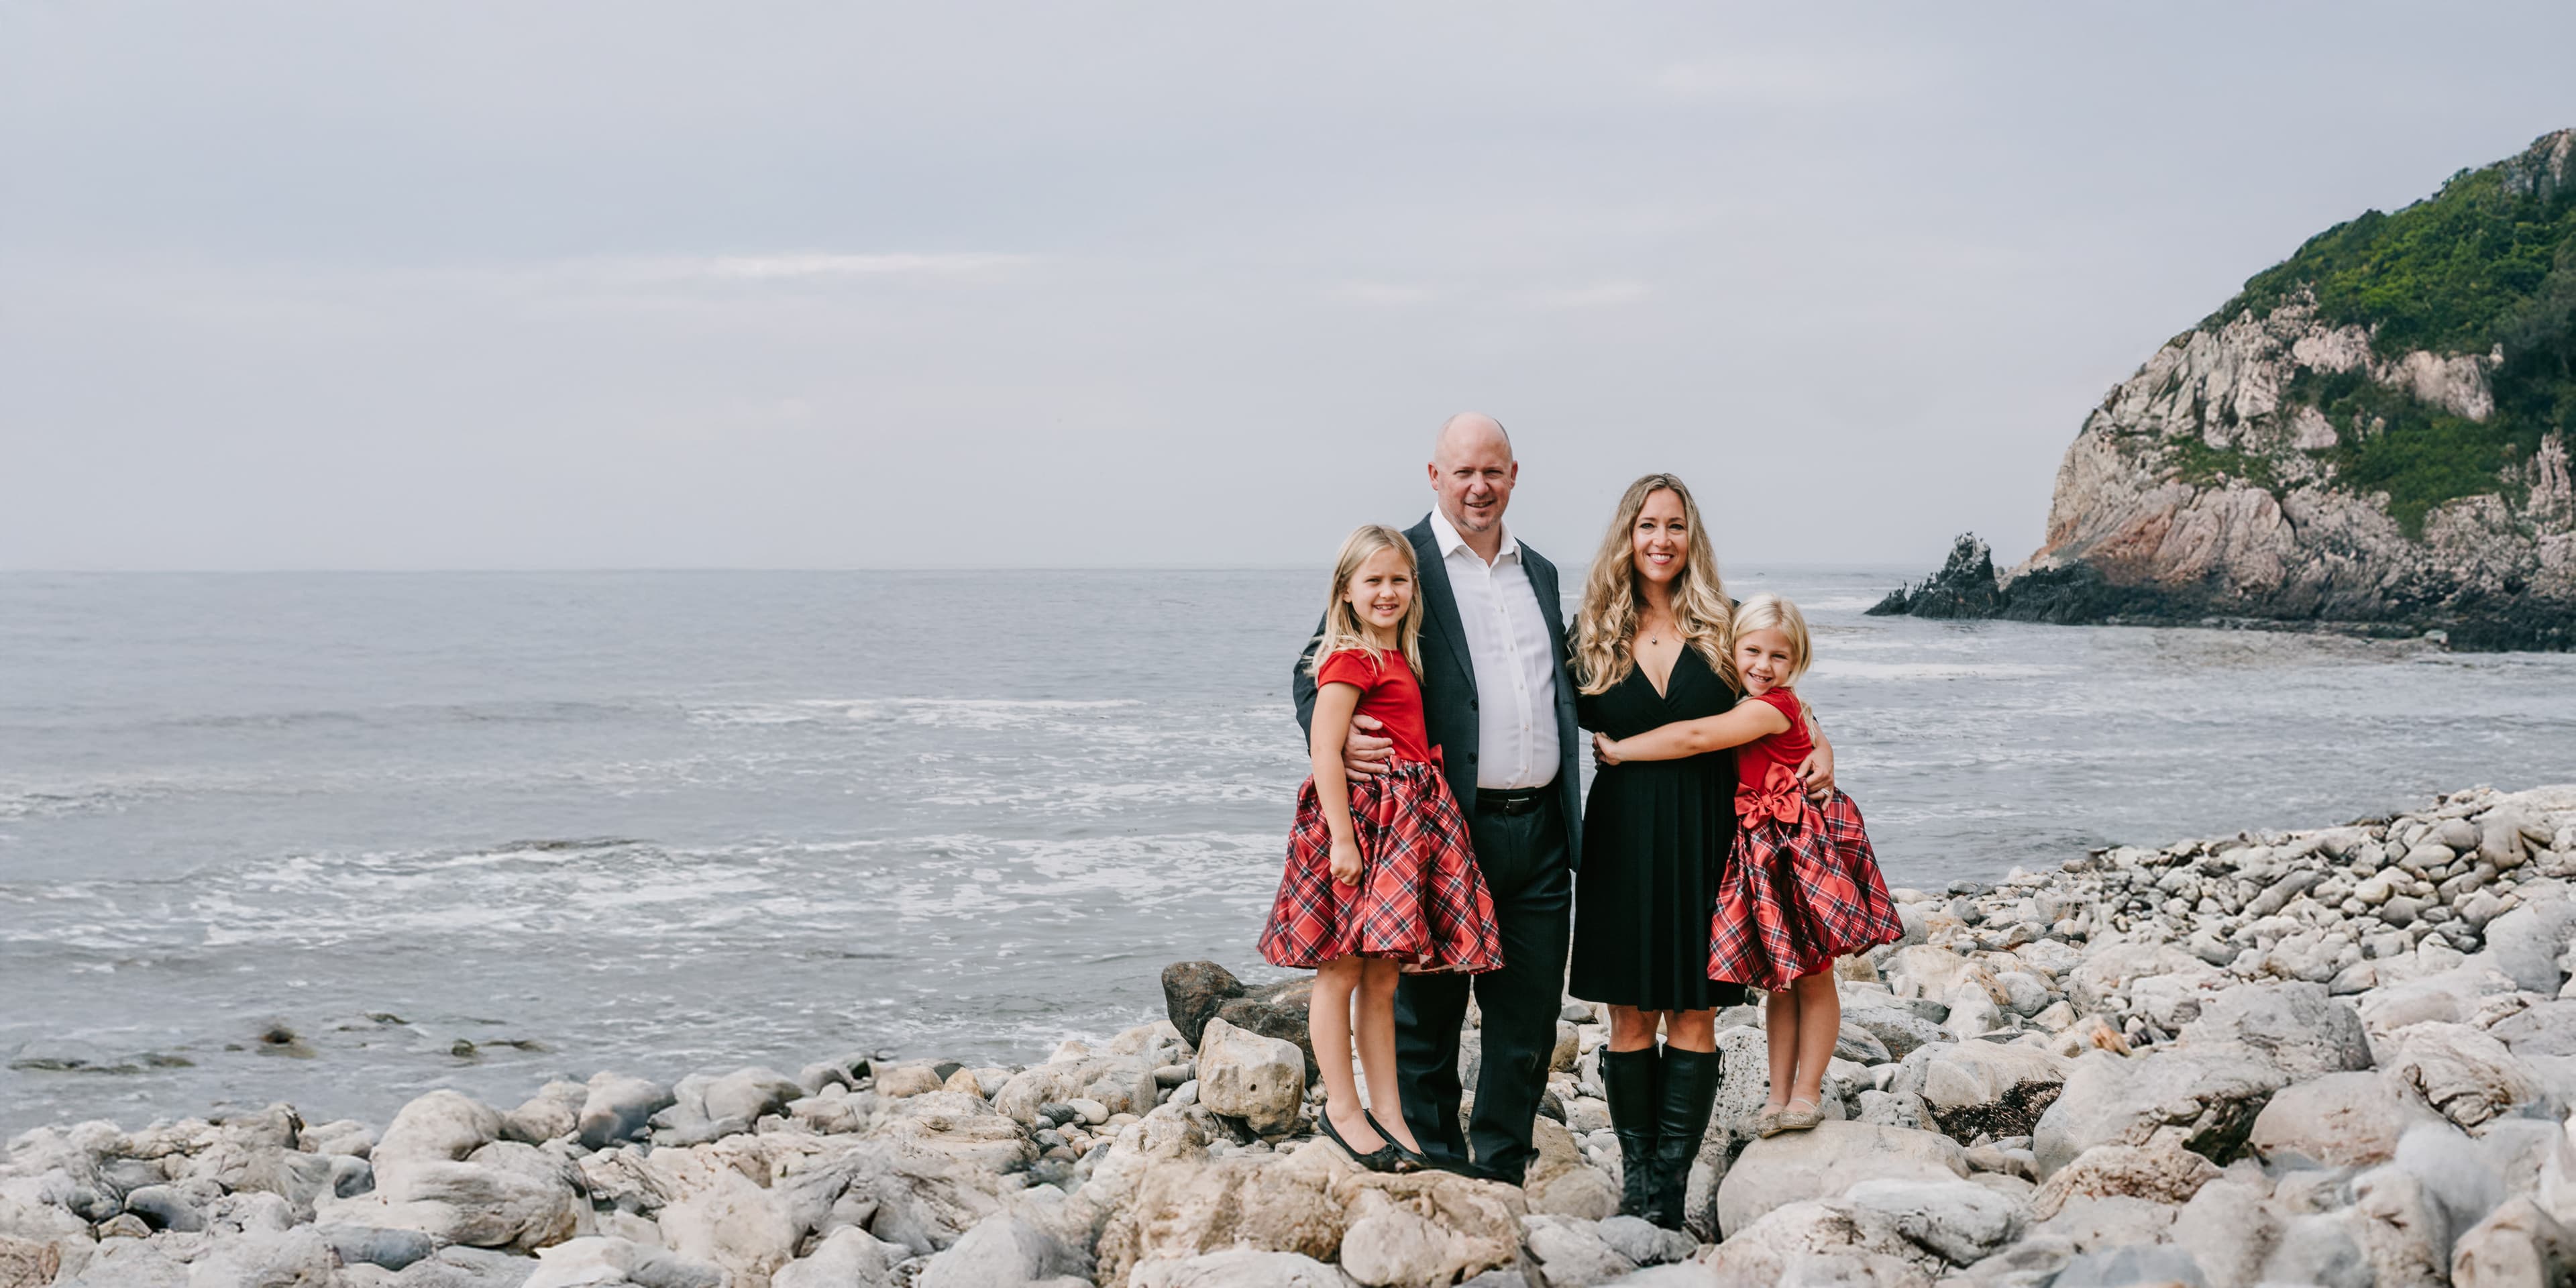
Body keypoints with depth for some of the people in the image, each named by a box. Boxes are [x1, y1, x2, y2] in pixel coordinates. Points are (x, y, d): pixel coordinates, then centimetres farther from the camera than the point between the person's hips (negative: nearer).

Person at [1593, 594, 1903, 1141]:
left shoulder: (1773, 707, -17)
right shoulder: (1747, 712, 11)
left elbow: (1697, 738, -25)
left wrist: (1620, 750, -20)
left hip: (1805, 849, -8)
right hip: (1761, 858, 8)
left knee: (1812, 977, 3)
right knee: (1779, 981, 12)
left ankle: (1807, 1093, 10)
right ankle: (1779, 1094, 17)